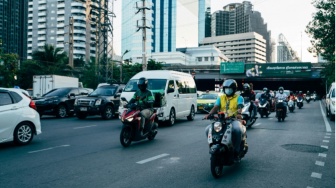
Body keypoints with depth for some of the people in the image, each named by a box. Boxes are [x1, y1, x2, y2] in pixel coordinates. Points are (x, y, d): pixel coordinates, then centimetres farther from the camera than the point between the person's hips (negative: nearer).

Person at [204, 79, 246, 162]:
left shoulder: (239, 98, 7)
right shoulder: (220, 98, 17)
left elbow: (240, 107, -14)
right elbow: (215, 107, 2)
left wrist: (239, 114, -37)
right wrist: (209, 114, -19)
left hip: (234, 120, -4)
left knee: (237, 130, -37)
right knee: (208, 129, -17)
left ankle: (236, 152, -20)